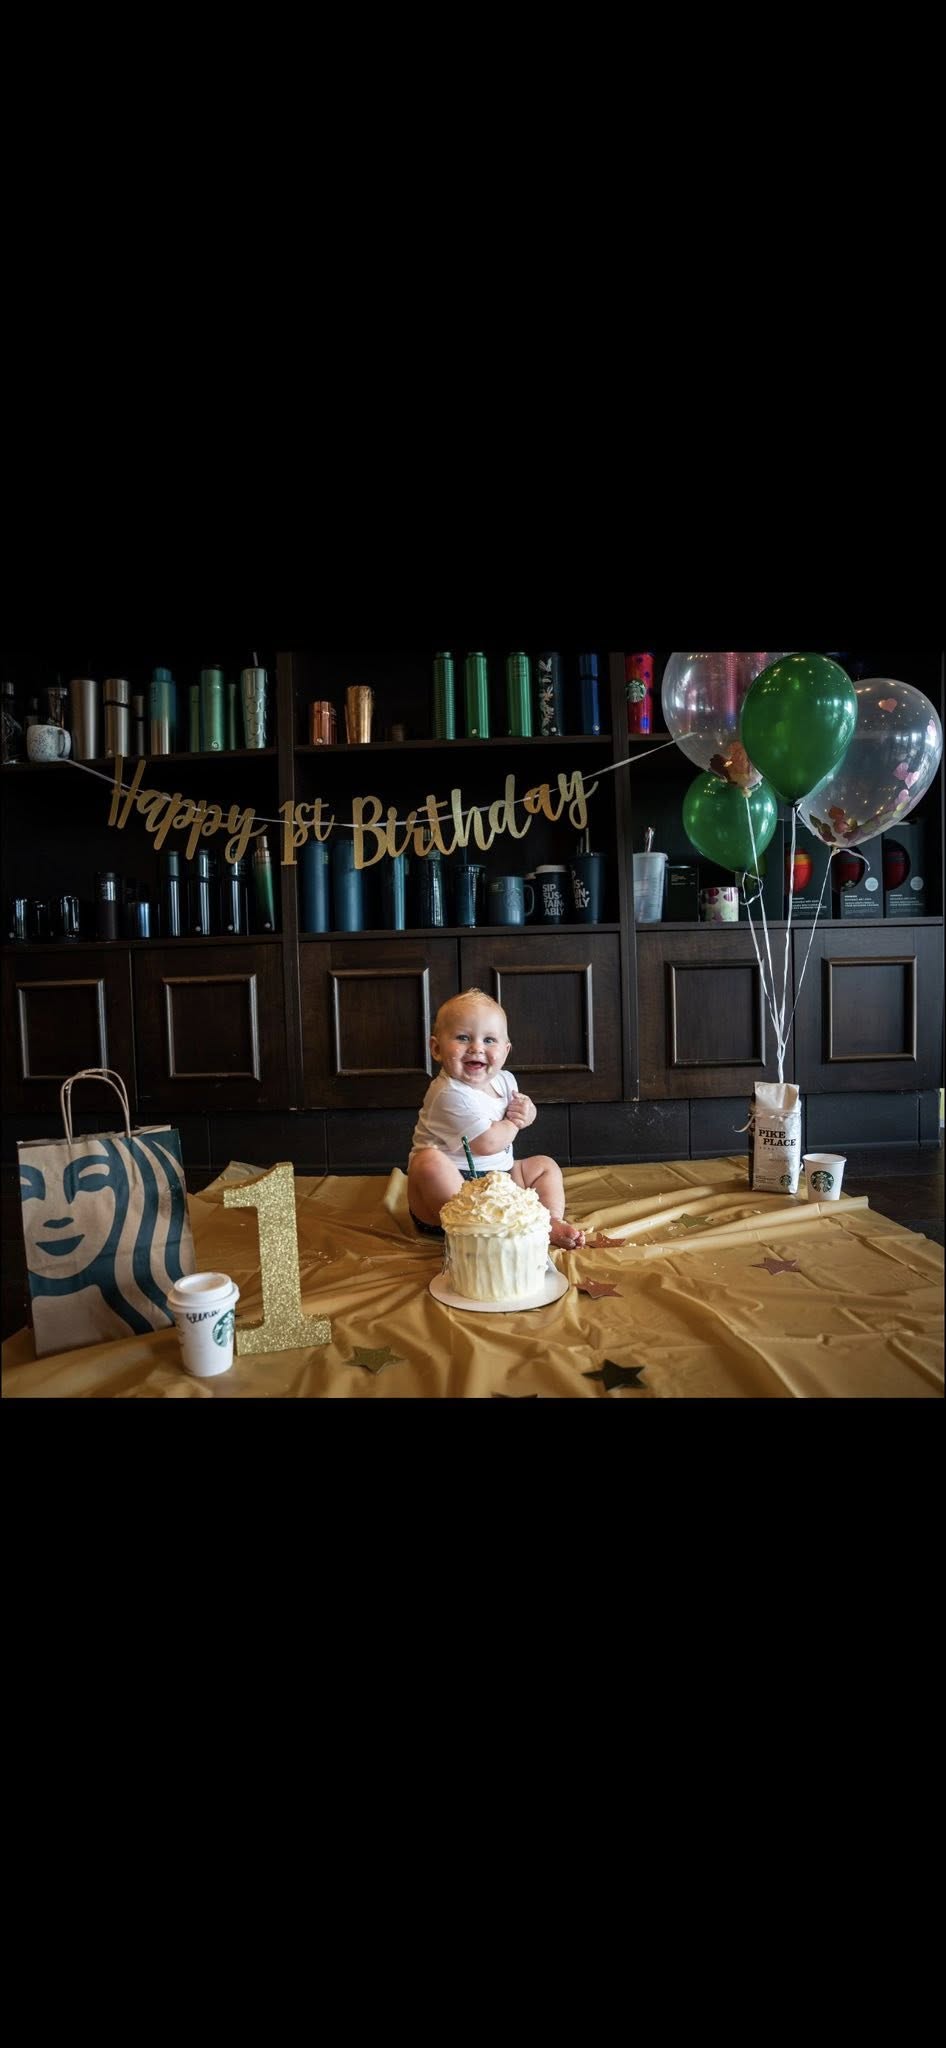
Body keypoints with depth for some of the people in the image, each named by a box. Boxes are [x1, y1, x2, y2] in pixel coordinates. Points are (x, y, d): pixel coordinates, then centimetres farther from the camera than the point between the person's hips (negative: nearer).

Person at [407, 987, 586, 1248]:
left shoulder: (504, 1080, 5)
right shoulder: (450, 1094, -23)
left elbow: (524, 1115, 26)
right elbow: (487, 1143, -27)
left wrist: (526, 1110, -1)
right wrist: (514, 1122, -6)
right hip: (454, 1180, -8)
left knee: (545, 1165, 13)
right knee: (429, 1162, -38)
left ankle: (553, 1223, -9)